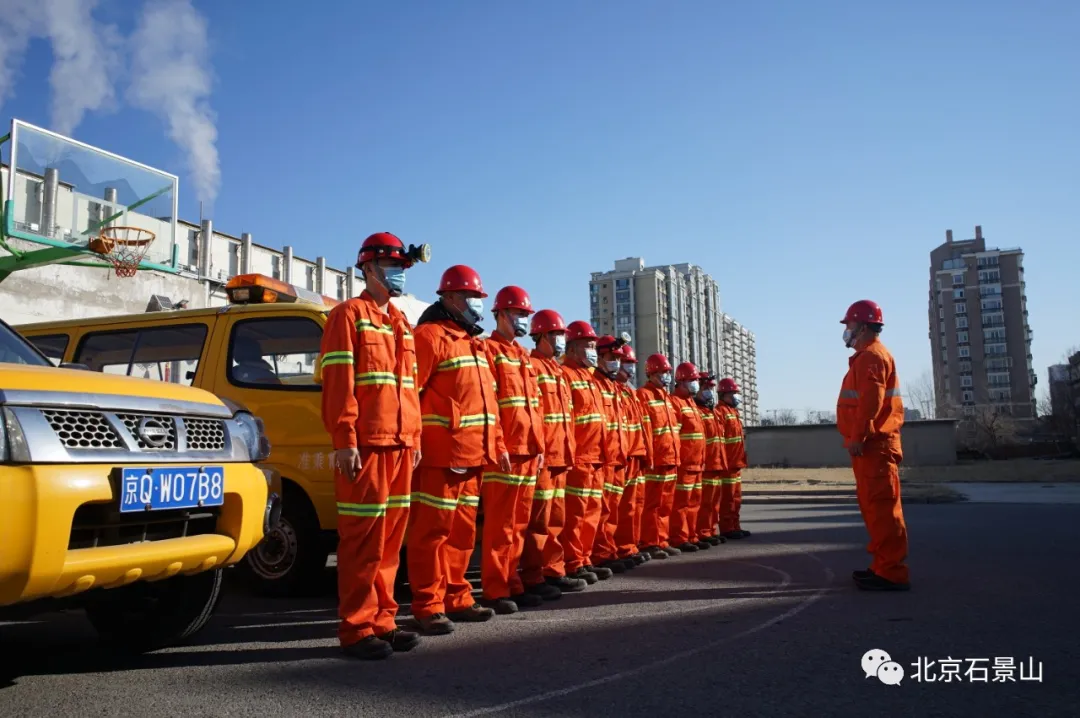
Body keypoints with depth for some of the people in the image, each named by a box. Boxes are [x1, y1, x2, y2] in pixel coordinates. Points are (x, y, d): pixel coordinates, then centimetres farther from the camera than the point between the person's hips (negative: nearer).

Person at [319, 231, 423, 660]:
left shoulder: (401, 323, 21)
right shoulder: (349, 315, -3)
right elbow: (337, 383, -11)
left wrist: (414, 438, 16)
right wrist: (345, 440, -18)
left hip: (400, 446, 8)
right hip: (365, 445, -8)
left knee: (390, 537, 10)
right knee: (363, 538, -4)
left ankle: (382, 621, 19)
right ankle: (357, 629, 3)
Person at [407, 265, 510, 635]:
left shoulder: (473, 343, 22)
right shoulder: (431, 335, -5)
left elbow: (488, 399, 23)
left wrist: (497, 444, 18)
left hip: (473, 454, 9)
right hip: (440, 454, -9)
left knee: (463, 531, 13)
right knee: (433, 530, -3)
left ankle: (456, 598, 23)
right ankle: (428, 605, 4)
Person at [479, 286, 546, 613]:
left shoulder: (523, 356, 21)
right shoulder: (489, 350, -4)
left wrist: (539, 445, 14)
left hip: (528, 451, 8)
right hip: (505, 452, -8)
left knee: (519, 524, 11)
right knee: (500, 525, -5)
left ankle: (512, 585, 19)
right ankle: (495, 591, 2)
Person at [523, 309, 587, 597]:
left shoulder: (558, 371, 21)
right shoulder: (531, 366, -7)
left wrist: (568, 450, 17)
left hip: (559, 454, 9)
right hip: (542, 454, -9)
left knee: (555, 518, 13)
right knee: (538, 518, -5)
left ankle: (553, 572, 21)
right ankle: (533, 578, 1)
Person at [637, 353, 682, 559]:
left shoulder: (667, 397, 20)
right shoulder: (643, 395, -7)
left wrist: (676, 455, 17)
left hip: (670, 459, 8)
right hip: (655, 460, -8)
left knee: (666, 504, 11)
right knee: (653, 504, -3)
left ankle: (661, 541, 18)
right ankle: (650, 544, 2)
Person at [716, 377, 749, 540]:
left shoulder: (733, 411, 19)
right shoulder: (721, 411, -12)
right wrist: (723, 461, -22)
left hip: (736, 463, 10)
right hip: (727, 463, -10)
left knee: (736, 497, 14)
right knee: (727, 497, -5)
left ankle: (735, 526, 20)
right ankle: (727, 529, -2)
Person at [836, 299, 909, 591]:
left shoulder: (871, 356, -12)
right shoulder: (868, 356, 21)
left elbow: (870, 402, -23)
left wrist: (857, 437, -24)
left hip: (873, 445, -11)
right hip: (873, 444, 11)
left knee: (882, 508, -10)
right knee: (875, 507, 14)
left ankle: (892, 573, -8)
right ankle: (884, 566, 20)